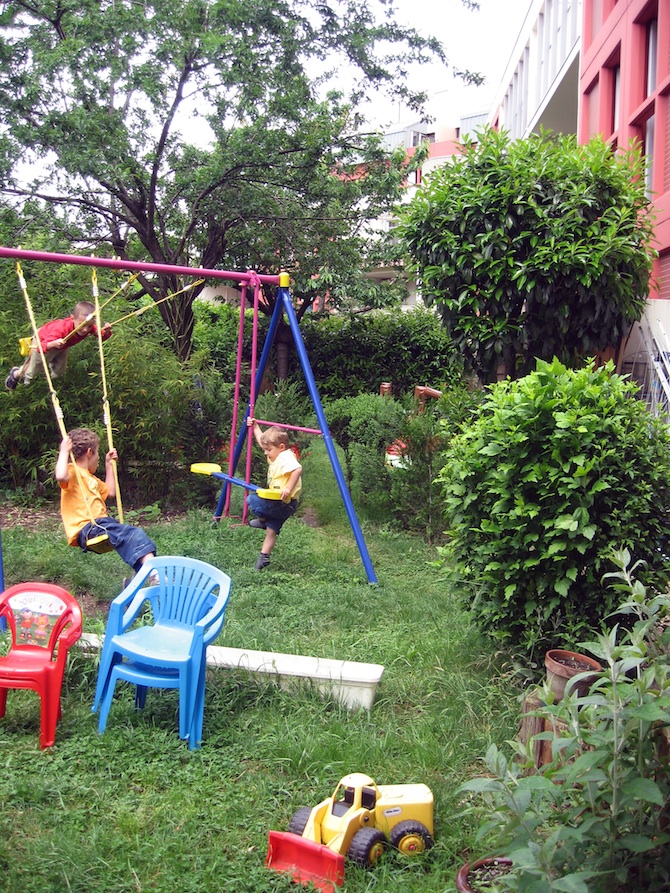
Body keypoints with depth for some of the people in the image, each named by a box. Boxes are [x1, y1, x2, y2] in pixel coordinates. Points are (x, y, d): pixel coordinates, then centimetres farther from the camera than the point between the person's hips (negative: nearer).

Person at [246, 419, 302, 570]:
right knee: (271, 529, 11)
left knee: (252, 500, -15)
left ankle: (262, 521, 7)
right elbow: (262, 441, 31)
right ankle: (264, 557, 15)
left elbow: (297, 469, -36)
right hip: (278, 504, 11)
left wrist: (288, 488, -38)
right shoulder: (275, 457, 14)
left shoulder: (286, 457, -17)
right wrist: (255, 427, 33)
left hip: (284, 503, -11)